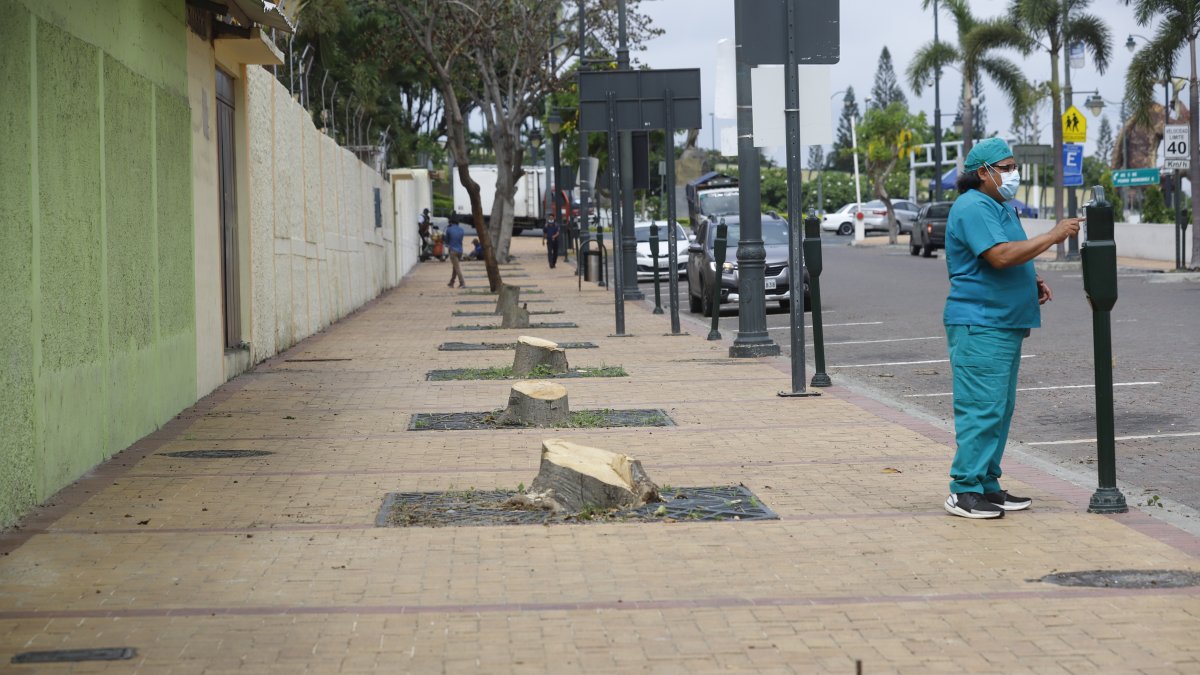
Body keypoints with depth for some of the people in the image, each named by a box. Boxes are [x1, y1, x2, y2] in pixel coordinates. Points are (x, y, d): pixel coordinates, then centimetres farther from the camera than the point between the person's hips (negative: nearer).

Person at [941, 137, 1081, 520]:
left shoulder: (999, 208, 20)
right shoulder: (973, 208, -14)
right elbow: (1001, 256, -25)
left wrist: (1033, 283, 10)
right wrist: (1053, 236, -19)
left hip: (1004, 323, 11)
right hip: (979, 326, -11)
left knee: (998, 410, 12)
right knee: (981, 410, -11)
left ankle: (988, 485, 18)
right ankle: (964, 491, -8)